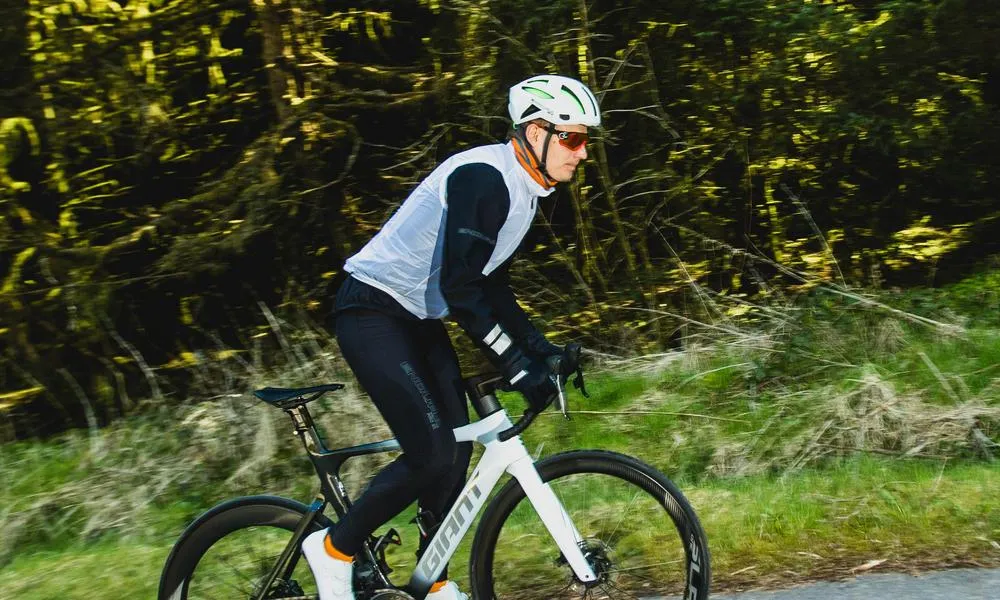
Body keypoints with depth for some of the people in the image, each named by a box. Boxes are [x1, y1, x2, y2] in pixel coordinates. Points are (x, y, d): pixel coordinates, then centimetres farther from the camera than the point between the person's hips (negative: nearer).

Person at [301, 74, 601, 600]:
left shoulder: (524, 190, 8)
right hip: (372, 313, -10)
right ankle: (334, 548, 2)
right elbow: (459, 287, -28)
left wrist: (541, 348, 8)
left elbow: (492, 287, 16)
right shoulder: (483, 178, -23)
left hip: (418, 319, 10)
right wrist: (516, 365, -27)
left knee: (457, 448, 4)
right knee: (433, 454, -16)